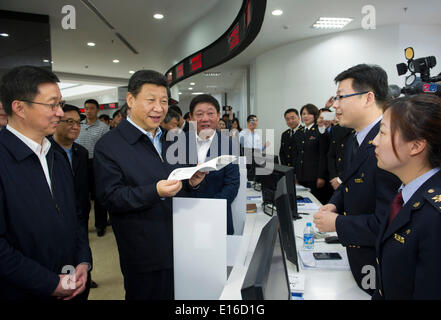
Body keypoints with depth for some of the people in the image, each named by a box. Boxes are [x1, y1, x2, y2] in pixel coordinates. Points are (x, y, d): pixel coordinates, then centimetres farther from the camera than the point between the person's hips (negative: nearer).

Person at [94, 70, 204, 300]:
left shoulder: (169, 140, 11)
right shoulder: (109, 145, -11)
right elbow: (110, 198, -17)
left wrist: (191, 182, -6)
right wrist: (155, 192, -30)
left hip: (180, 248, 6)